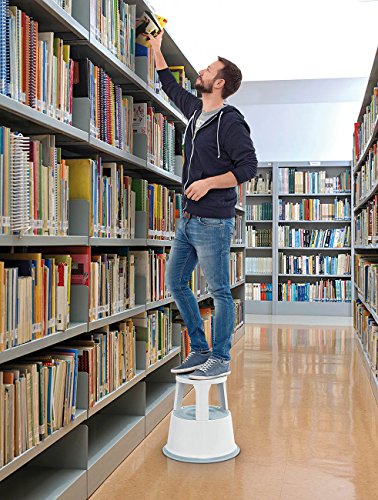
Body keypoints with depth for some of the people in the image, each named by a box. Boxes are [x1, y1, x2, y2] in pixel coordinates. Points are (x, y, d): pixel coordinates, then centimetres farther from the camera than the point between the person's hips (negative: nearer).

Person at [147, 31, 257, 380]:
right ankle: (200, 351, 22)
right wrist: (156, 50, 33)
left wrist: (208, 182, -20)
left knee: (219, 292, 0)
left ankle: (220, 360, 11)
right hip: (189, 219, 9)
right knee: (175, 282, 12)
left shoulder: (230, 122, -10)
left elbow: (248, 166, -15)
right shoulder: (195, 111, 13)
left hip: (213, 222, -9)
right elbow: (171, 87, 31)